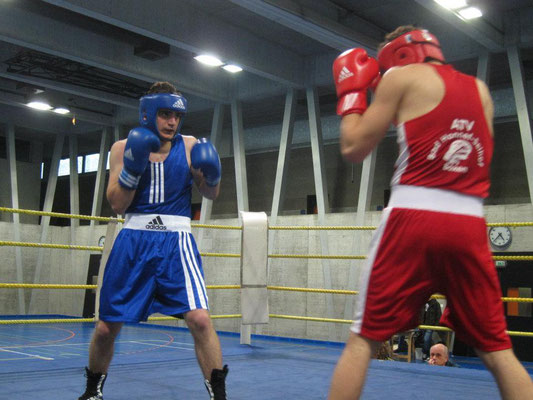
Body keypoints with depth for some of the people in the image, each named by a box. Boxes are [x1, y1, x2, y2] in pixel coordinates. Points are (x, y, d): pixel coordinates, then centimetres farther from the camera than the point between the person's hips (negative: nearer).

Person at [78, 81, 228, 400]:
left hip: (176, 239, -1)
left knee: (199, 318, -20)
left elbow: (212, 194, 3)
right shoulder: (124, 147, 3)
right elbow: (117, 204, -3)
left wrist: (212, 175, -18)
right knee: (106, 327, 8)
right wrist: (132, 167, -17)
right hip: (134, 240, 1)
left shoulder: (189, 146, 3)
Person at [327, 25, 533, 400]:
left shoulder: (404, 75, 6)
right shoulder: (479, 89, 21)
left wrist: (352, 91, 20)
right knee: (498, 351, 10)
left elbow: (354, 148, 5)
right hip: (470, 225, 5)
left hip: (413, 218, -4)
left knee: (362, 340, 3)